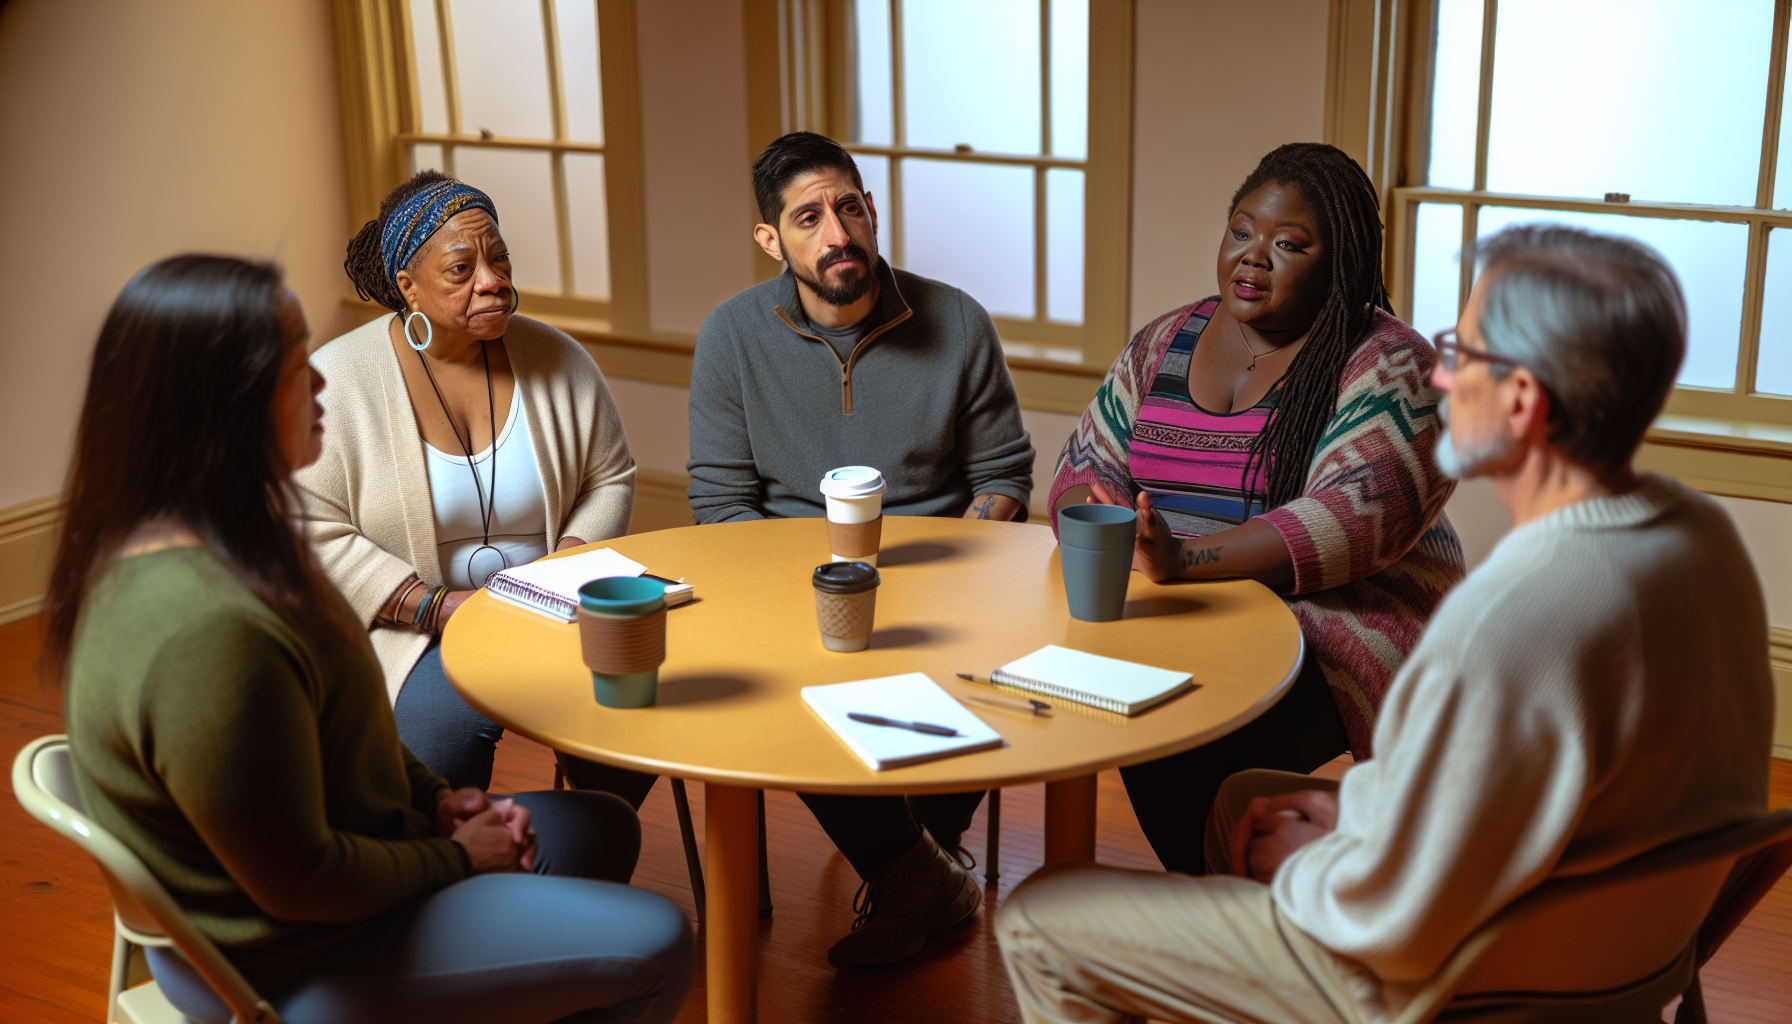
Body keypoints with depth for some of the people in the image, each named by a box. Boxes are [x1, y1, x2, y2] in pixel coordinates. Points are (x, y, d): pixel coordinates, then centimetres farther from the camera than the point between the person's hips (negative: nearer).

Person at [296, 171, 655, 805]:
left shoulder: (555, 359, 3)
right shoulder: (335, 380, -9)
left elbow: (609, 478, 11)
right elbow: (314, 535, -11)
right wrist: (438, 606, -19)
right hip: (402, 624, -3)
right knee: (444, 717, -33)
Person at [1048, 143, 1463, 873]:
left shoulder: (1384, 367, -6)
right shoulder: (1165, 344, 14)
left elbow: (1359, 517, -20)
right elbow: (1086, 464, 15)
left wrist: (1184, 559, -30)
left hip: (1334, 626, -6)